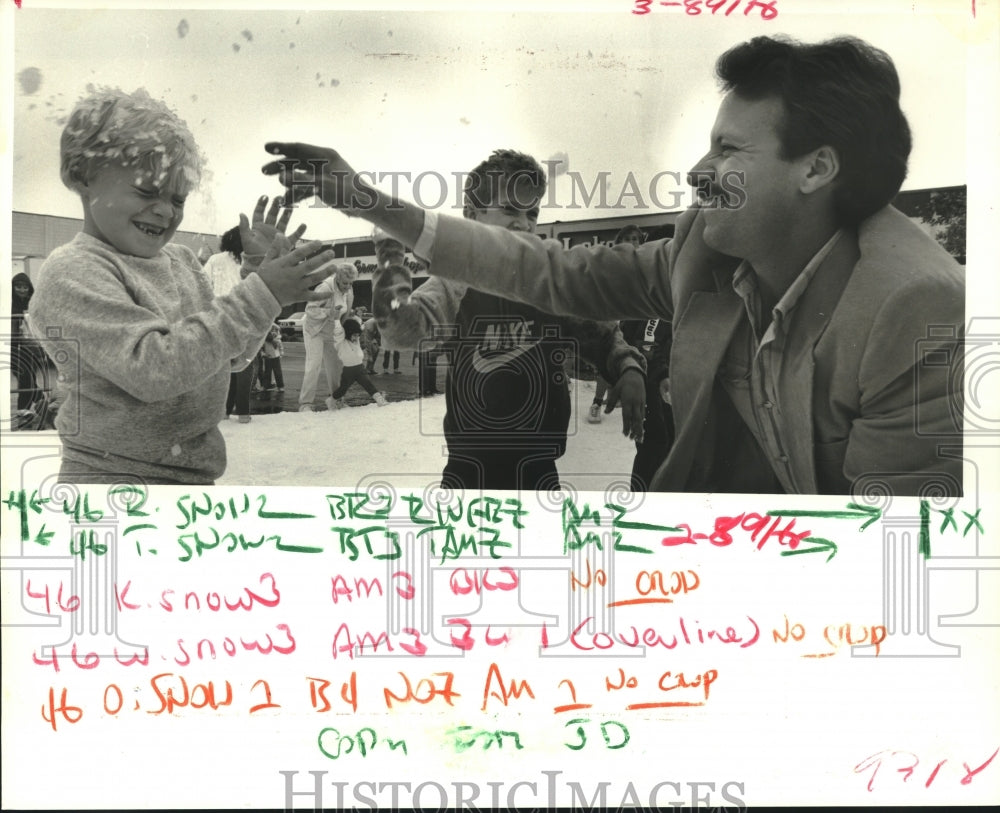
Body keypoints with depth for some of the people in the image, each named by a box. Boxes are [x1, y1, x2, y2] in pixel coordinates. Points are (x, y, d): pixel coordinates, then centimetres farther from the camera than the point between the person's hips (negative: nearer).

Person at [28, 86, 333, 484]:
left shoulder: (180, 259, 9)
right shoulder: (70, 272, -13)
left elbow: (230, 350, 13)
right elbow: (152, 369, -25)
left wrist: (258, 270, 0)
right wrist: (259, 294, -24)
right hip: (113, 475, -7)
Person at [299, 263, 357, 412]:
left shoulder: (348, 291, -1)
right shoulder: (325, 288, -25)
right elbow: (310, 309, -27)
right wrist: (329, 312, -36)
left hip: (331, 333, 7)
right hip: (314, 331, -7)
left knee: (335, 366, 8)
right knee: (314, 366, -15)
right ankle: (305, 403, -15)